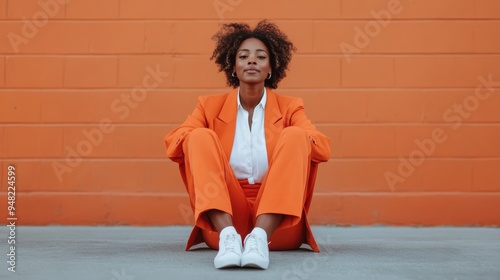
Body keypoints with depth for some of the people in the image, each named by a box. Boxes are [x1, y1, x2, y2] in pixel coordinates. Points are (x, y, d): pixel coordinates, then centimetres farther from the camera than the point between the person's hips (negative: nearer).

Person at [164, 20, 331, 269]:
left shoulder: (289, 107, 10)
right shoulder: (210, 106, 12)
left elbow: (323, 149, -6)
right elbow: (171, 143, -2)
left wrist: (292, 139, -25)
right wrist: (203, 141, -22)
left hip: (278, 224, 0)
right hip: (223, 217, 0)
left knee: (294, 136, -20)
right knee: (201, 137, -18)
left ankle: (260, 236, -38)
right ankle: (228, 235, -38)